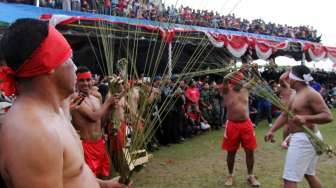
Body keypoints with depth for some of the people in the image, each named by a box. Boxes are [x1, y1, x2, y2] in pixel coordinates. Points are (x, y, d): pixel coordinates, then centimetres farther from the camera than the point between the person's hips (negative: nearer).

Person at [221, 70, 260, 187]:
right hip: (232, 125, -3)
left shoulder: (245, 90, 7)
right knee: (231, 152, 8)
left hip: (246, 124, 3)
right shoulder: (227, 90, -5)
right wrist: (238, 71, -28)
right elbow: (225, 80, -24)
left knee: (250, 151, 6)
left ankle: (250, 175, 23)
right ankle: (230, 175, 25)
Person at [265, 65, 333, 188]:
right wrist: (272, 131, 4)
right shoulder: (296, 95, 13)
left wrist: (305, 118, -34)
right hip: (304, 138, 10)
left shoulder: (310, 94, -17)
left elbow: (328, 116, -21)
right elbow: (284, 115, 13)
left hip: (304, 138, -10)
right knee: (309, 174, 23)